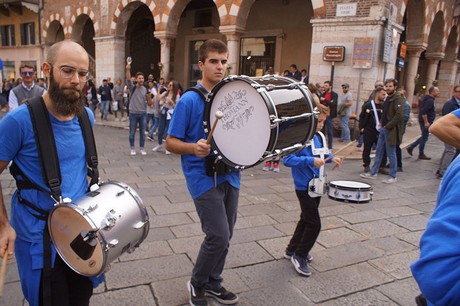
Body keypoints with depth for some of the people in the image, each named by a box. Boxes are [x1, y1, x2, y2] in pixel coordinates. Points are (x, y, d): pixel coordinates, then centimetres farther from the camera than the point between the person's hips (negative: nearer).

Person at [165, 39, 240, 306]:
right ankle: (197, 284, 20)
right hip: (203, 177, -6)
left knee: (225, 236, 13)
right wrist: (194, 148, -28)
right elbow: (171, 142, -9)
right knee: (218, 236, -8)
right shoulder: (189, 100, -10)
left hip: (229, 175, 6)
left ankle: (213, 283, 35)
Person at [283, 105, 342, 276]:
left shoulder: (317, 137, 7)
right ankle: (299, 256, 13)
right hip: (304, 187, -9)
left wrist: (330, 158, 5)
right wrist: (311, 161, -32)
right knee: (314, 223, -6)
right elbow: (287, 159, -28)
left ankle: (292, 250, 35)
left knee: (306, 220, 19)